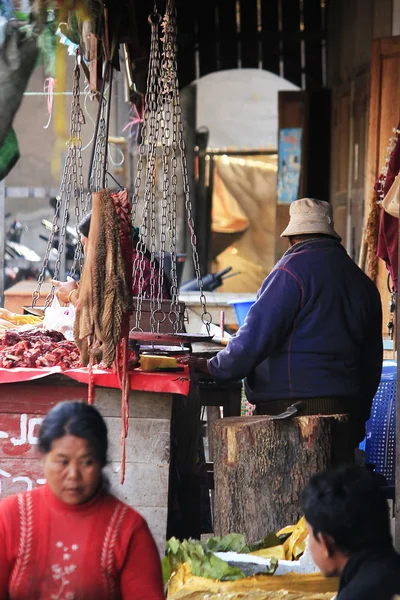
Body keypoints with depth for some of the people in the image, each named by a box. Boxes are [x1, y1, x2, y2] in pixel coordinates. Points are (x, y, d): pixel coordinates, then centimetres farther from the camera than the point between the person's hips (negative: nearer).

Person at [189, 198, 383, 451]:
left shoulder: (294, 268, -6)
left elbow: (258, 333, -12)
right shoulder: (363, 282, 17)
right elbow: (372, 362, 22)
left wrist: (215, 368, -2)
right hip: (347, 411, 7)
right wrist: (359, 416, 29)